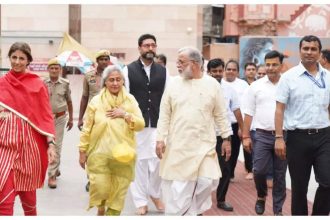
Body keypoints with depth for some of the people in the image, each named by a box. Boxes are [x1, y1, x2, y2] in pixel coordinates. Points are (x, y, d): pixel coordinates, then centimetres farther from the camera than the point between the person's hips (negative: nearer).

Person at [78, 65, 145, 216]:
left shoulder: (130, 100, 3)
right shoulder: (96, 101, -1)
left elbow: (141, 125, 1)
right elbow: (86, 129, 2)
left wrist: (125, 115, -13)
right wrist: (82, 151, 3)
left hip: (123, 155, 2)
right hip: (100, 153, -1)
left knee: (118, 191, 6)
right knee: (100, 187, -6)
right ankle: (101, 208, 26)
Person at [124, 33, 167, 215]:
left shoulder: (163, 71, 8)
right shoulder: (129, 70, 1)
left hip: (158, 124, 2)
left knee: (158, 160, 0)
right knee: (138, 161, 4)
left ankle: (155, 194, 25)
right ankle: (141, 200, 16)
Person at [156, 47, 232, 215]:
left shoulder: (212, 84, 1)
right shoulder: (173, 84, 1)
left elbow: (221, 115, 5)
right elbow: (164, 115, 2)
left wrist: (226, 138, 3)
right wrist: (160, 139, -3)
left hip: (204, 146, 0)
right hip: (177, 146, 0)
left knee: (207, 182, -2)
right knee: (176, 186, 2)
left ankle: (194, 211, 21)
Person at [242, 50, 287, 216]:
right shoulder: (256, 86, 3)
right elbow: (249, 113, 4)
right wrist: (246, 136, 0)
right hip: (262, 135, 0)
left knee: (280, 175, 7)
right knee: (259, 171, -3)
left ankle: (278, 209, 19)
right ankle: (261, 196, 27)